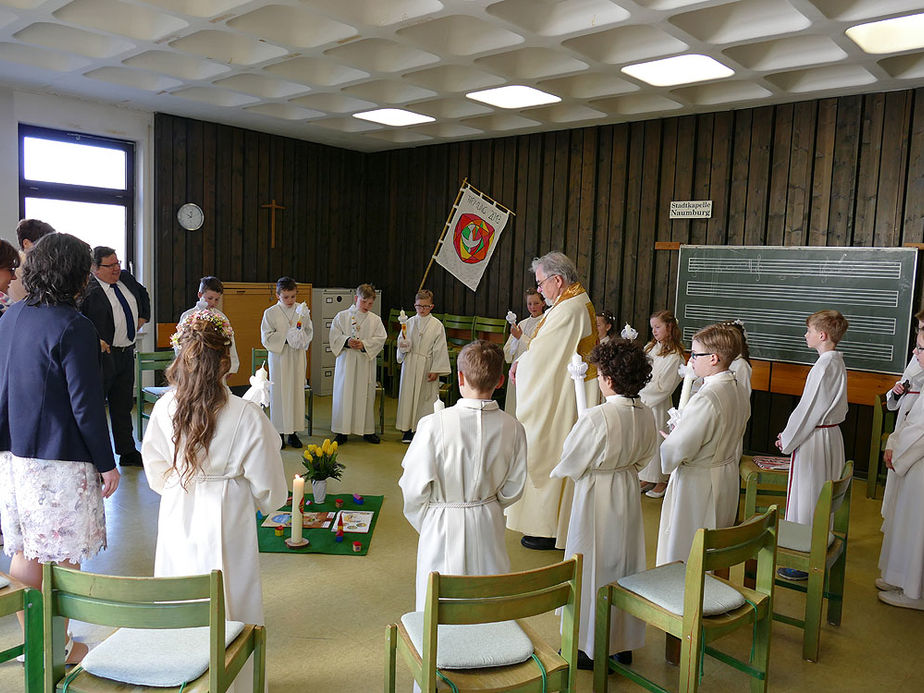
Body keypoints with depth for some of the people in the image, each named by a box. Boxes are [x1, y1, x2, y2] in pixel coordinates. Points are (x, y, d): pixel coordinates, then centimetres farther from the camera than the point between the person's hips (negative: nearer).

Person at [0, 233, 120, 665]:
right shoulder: (73, 328, -18)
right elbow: (86, 405, -17)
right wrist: (106, 464, -10)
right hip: (58, 459, -7)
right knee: (62, 557, 7)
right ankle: (60, 649, 20)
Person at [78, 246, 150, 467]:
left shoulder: (126, 278, 8)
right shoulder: (88, 290, -16)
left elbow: (143, 295, 28)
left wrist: (142, 318, 19)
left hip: (127, 353, 8)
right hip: (103, 355, -8)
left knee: (123, 406, 16)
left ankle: (127, 452, 26)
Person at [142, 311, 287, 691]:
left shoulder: (165, 407, -10)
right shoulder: (247, 416, -20)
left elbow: (155, 470, 5)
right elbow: (267, 486, -10)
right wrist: (265, 502, 12)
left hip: (178, 516, 4)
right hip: (227, 520, -3)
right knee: (228, 603, 12)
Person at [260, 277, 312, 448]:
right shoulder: (270, 313, -3)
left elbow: (310, 333, 9)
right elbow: (266, 339, -6)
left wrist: (300, 335, -12)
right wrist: (287, 336, -15)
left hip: (298, 358, 3)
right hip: (279, 358, -2)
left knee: (297, 391, 5)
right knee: (279, 393, 1)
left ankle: (293, 432, 15)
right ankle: (279, 433, 11)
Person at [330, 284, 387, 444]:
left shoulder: (375, 320, 6)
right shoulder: (342, 316, 4)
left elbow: (380, 339, -2)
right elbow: (334, 336, -1)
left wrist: (364, 344, -16)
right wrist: (347, 341, -19)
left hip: (366, 362, 1)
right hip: (346, 361, -1)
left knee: (366, 395, 5)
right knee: (344, 394, 0)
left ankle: (367, 430, 16)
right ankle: (342, 432, 8)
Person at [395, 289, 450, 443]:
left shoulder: (437, 325, -4)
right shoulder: (409, 322, 5)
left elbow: (440, 349, -5)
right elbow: (401, 343, 10)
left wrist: (435, 370, -9)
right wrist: (403, 344, -15)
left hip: (427, 366, -3)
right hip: (410, 364, 3)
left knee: (426, 396, 0)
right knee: (408, 394, 6)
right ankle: (408, 429, 17)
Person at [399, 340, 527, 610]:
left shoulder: (434, 425, -21)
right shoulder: (513, 428, -11)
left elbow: (414, 489, -12)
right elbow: (512, 490, 0)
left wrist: (424, 524, 7)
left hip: (443, 527, -3)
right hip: (489, 526, 3)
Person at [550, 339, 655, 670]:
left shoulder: (597, 417, -26)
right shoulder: (646, 415, -4)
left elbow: (569, 463, -15)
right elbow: (644, 457, 10)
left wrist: (558, 472, 6)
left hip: (596, 495, -7)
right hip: (628, 492, 7)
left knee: (593, 567, 7)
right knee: (625, 562, 18)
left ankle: (590, 649, 20)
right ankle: (624, 642, 33)